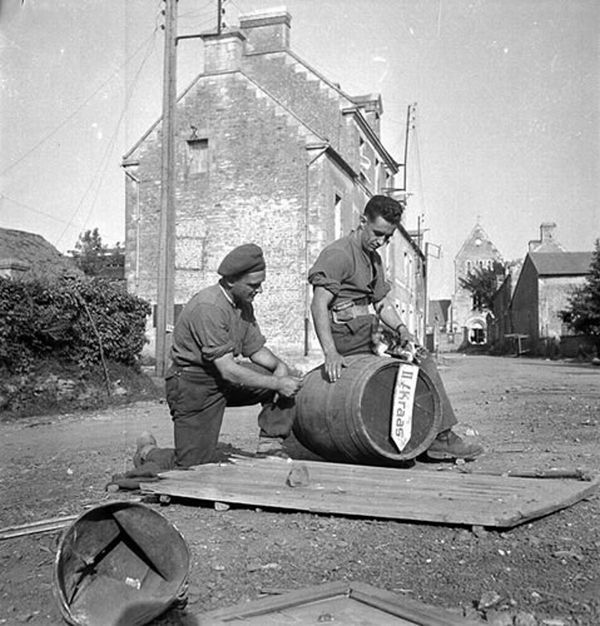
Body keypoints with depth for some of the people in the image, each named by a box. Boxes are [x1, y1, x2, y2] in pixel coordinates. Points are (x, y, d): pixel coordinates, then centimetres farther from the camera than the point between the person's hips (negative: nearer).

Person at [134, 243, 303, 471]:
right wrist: (277, 383, -26)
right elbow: (228, 370, -29)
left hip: (224, 376, 8)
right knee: (193, 466, -4)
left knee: (291, 380, -9)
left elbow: (256, 349, 9)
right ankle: (148, 451, 25)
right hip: (193, 384, -8)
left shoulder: (243, 304, 2)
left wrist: (279, 365, -13)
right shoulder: (209, 308, -26)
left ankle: (269, 448, -1)